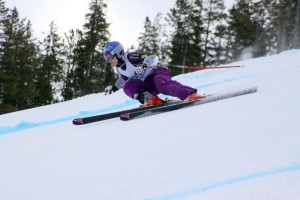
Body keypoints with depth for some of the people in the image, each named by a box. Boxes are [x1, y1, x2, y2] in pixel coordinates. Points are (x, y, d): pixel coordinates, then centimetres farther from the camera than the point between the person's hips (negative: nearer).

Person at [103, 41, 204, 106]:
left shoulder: (130, 57, -15)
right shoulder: (119, 68, 10)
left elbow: (151, 57, -20)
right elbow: (124, 78, 33)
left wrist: (143, 66, -35)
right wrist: (114, 88, 33)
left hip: (158, 71, -8)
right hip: (148, 83, 8)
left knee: (162, 84, -40)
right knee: (127, 87, -11)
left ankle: (190, 94, -55)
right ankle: (151, 99, -26)